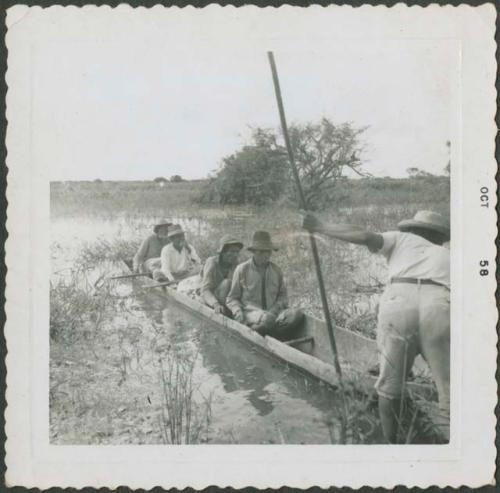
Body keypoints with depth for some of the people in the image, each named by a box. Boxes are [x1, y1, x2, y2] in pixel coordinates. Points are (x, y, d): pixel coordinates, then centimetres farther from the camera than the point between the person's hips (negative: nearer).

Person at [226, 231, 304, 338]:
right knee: (268, 319, -38)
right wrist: (239, 313, -14)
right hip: (250, 312, -4)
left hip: (273, 312, 5)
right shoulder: (242, 270, 3)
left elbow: (283, 295, 18)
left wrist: (276, 308, -4)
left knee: (297, 315, -25)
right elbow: (232, 298, 6)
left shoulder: (276, 270, 13)